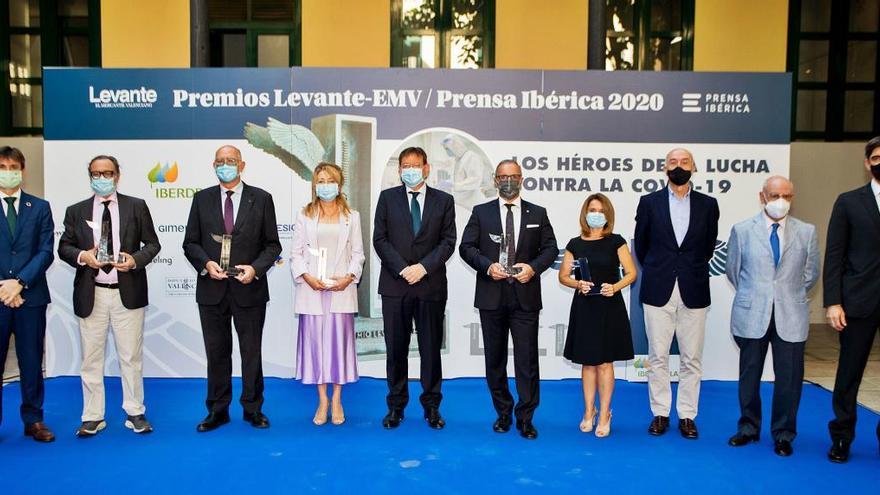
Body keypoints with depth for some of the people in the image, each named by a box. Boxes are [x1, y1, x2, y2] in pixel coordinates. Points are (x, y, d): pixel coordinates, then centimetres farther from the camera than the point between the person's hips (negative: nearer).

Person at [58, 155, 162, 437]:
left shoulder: (136, 206, 4)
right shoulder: (76, 211, 8)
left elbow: (152, 243, 4)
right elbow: (64, 247, 7)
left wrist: (135, 260, -15)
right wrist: (81, 256, -14)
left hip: (128, 292, -1)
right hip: (91, 294, 1)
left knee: (131, 356, 5)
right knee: (91, 358, 7)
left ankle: (135, 413, 17)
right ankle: (93, 417, 18)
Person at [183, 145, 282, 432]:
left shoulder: (261, 199, 2)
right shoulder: (202, 199, 6)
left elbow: (272, 244, 2)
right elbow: (190, 242, 7)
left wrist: (255, 268, -14)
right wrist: (206, 264, -11)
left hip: (249, 289, -1)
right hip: (212, 289, 2)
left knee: (252, 352, 8)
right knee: (217, 352, 10)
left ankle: (253, 409, 22)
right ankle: (217, 411, 23)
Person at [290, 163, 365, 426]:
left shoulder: (351, 217, 9)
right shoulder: (304, 216, 8)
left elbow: (358, 253, 6)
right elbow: (296, 253, 5)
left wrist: (349, 277, -10)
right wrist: (307, 277, -11)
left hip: (341, 289, 0)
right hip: (312, 289, 0)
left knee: (340, 339, 1)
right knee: (315, 340, 2)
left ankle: (337, 400, 13)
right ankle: (322, 401, 13)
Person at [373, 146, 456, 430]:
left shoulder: (443, 200, 7)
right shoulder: (387, 197, 7)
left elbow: (448, 241, 1)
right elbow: (380, 239, 0)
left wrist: (423, 267, -13)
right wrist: (402, 269, -11)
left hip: (431, 284, 0)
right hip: (395, 284, 0)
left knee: (431, 348, 6)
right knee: (396, 348, 6)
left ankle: (431, 406, 17)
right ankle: (396, 406, 17)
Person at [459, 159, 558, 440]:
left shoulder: (538, 214, 8)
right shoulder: (481, 212, 7)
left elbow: (550, 249, 6)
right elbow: (466, 247, 1)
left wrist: (533, 267, -13)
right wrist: (488, 266, -15)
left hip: (525, 297, -1)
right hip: (492, 297, 1)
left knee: (527, 358, -2)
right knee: (495, 358, 9)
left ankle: (525, 418, 7)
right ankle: (503, 414, 23)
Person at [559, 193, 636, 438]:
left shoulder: (615, 242, 0)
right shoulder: (575, 244, 5)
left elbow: (631, 273, -1)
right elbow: (563, 276, 8)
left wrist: (615, 287, -18)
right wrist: (578, 284, -12)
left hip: (609, 307, -2)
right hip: (584, 307, 2)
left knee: (604, 362, 2)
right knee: (587, 362, 9)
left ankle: (604, 415, 12)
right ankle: (588, 412, 21)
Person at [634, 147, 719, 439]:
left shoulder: (708, 205, 5)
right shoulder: (649, 202, 3)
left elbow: (709, 246, 15)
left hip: (693, 292, 1)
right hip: (658, 291, 0)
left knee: (692, 359, 5)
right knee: (657, 357, 4)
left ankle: (687, 416, 16)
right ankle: (660, 414, 15)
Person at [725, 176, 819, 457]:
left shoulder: (807, 232, 3)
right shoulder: (742, 230, 1)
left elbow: (811, 274, 11)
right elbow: (733, 272, 9)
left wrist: (790, 296, 12)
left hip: (791, 318, 0)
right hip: (752, 317, 0)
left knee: (789, 378, 4)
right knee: (749, 375, 10)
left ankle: (784, 434, 21)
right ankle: (749, 428, 27)